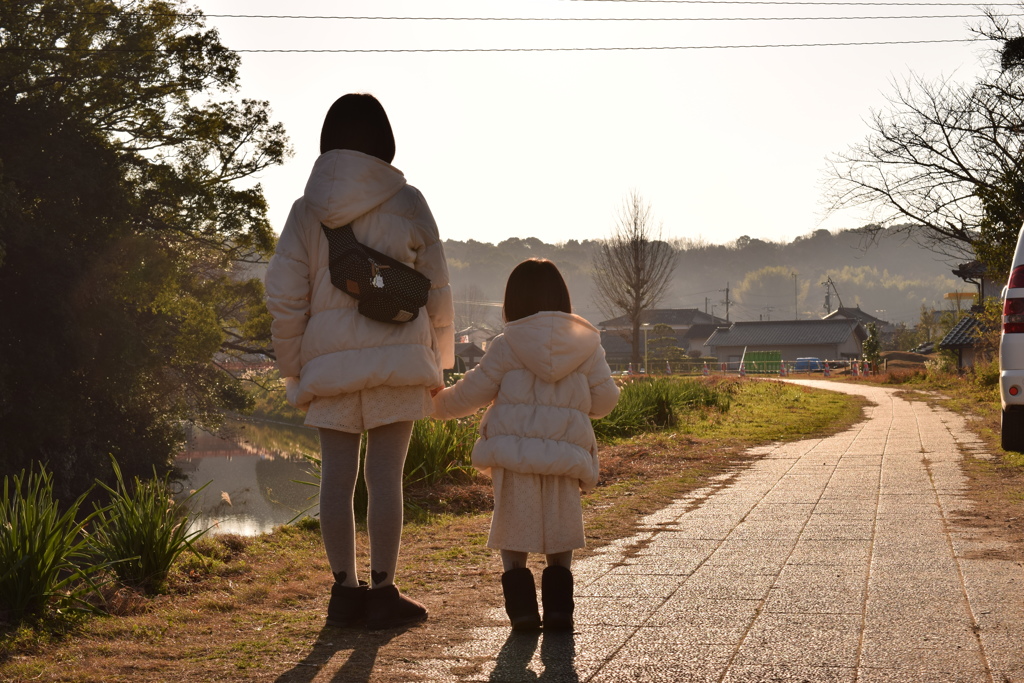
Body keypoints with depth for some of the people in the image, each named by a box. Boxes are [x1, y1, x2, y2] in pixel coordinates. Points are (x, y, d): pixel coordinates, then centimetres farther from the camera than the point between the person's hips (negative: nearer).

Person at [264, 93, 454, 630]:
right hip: (396, 357, -2)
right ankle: (383, 593, 4)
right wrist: (439, 359, 13)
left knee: (337, 474, 8)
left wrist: (292, 366, 9)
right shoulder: (405, 203, -1)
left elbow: (283, 295, 0)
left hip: (331, 359, 2)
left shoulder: (307, 209, 3)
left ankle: (345, 591, 13)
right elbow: (436, 289, 3)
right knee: (385, 473, 1)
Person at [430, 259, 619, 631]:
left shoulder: (506, 346, -1)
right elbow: (604, 399, 7)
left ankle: (522, 606, 1)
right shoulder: (586, 343, 4)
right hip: (565, 453, 1)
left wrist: (436, 404, 24)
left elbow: (469, 394, 5)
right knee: (561, 532, 13)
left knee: (514, 532, 9)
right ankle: (559, 607, 8)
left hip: (514, 452, -1)